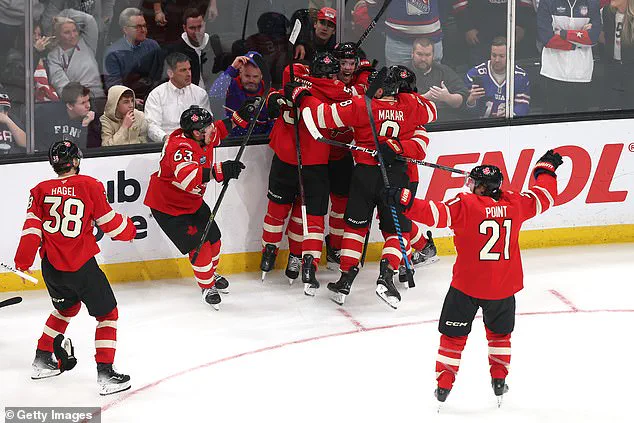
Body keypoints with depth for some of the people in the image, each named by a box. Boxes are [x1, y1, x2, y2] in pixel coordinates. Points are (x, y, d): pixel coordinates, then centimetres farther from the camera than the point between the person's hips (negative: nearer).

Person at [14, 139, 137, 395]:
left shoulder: (41, 191, 1)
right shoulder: (89, 186, -8)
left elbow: (32, 228, -3)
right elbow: (109, 222, -2)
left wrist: (23, 262, 4)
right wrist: (129, 230, 18)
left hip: (51, 266, 5)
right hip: (81, 265, -5)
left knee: (66, 307, 31)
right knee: (106, 314, 6)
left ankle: (42, 359, 35)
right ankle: (105, 372, -4)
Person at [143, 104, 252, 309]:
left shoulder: (203, 138, -8)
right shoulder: (181, 147, -36)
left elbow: (217, 132, 19)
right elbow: (186, 177, -53)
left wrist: (238, 118, 7)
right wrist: (218, 171, -61)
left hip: (192, 200, 9)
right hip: (167, 206, -9)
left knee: (212, 236, 16)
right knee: (198, 244, -12)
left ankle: (210, 273, 44)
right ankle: (207, 287, 9)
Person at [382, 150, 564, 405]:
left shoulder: (465, 205, -14)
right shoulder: (515, 203, -1)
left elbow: (435, 213, -25)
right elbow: (544, 197, 14)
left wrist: (404, 201, -23)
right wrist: (546, 169, 30)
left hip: (467, 287, -4)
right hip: (503, 288, 4)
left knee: (453, 336, 11)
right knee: (500, 332, 26)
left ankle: (443, 386, 13)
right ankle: (499, 381, 29)